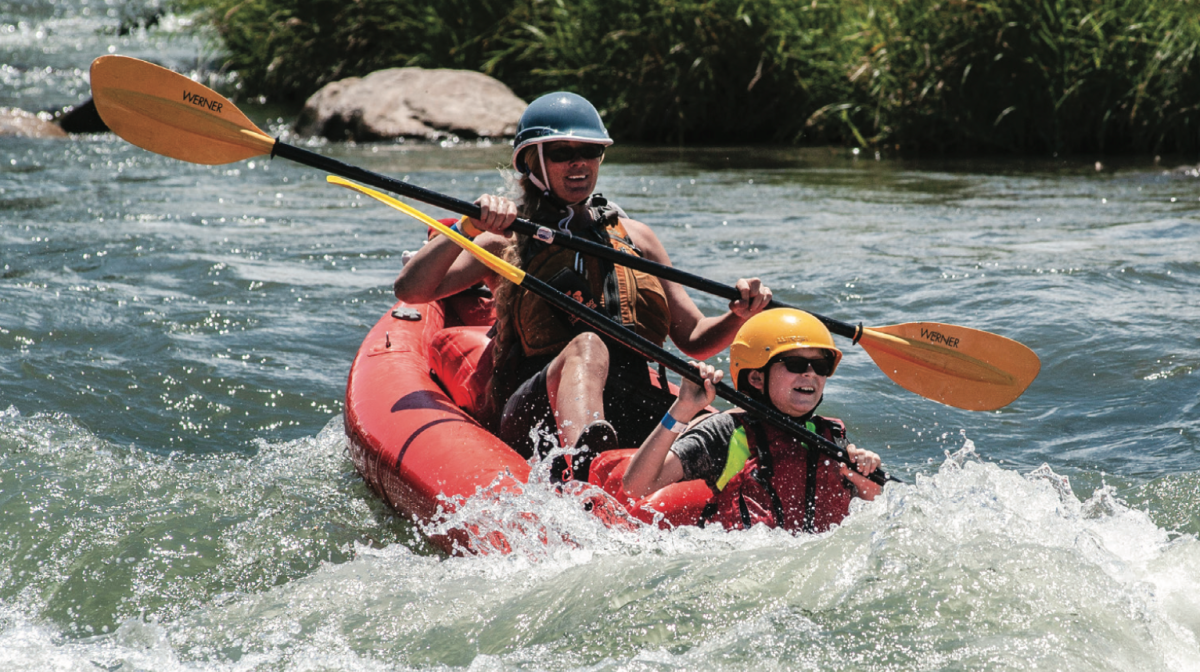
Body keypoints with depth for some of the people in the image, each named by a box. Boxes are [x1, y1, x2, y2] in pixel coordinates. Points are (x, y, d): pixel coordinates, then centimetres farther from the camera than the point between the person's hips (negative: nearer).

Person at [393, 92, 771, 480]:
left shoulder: (635, 237, 25)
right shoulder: (507, 242, 15)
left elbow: (695, 340, 24)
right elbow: (410, 290, 1)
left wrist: (738, 317, 4)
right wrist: (468, 229, -12)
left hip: (635, 414, 5)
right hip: (538, 411, -4)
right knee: (586, 346, -39)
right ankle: (582, 471, -67)